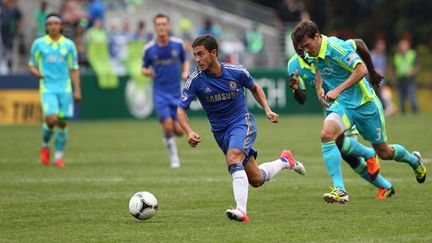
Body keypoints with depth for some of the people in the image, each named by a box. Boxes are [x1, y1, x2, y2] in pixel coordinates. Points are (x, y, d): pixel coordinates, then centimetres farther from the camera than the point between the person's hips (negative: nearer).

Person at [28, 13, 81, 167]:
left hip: (65, 88, 2)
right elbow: (31, 65, 11)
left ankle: (58, 157, 12)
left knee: (62, 123, 0)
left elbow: (74, 69, 10)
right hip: (47, 88, -2)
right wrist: (36, 72, -12)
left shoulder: (68, 45, 7)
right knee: (51, 119, -19)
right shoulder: (38, 43, 4)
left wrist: (77, 90, 4)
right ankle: (45, 146, 9)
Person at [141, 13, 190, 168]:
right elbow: (143, 69, 8)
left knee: (179, 131, -3)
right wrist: (147, 72, -16)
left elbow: (185, 61, 14)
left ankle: (168, 136, 34)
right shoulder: (149, 48, -4)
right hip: (159, 93, -2)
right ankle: (174, 157, 7)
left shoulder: (178, 44, -1)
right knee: (168, 126, -15)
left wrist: (186, 72, -7)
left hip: (176, 93, 2)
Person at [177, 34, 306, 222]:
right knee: (256, 180, 6)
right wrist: (189, 132, -30)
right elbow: (181, 109, -12)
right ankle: (284, 161, 36)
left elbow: (254, 87, 10)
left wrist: (267, 110, 0)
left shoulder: (236, 72, -12)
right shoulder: (195, 79, -14)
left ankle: (241, 210, -39)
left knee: (233, 158, -33)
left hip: (242, 122, -3)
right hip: (220, 131, 3)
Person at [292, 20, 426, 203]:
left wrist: (337, 90, -34)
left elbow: (362, 70, -31)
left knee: (384, 152, 10)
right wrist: (318, 87, 5)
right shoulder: (312, 55, -1)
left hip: (363, 103, -5)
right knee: (326, 135, -27)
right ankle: (339, 190, -29)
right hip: (340, 105, 5)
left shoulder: (335, 47, -24)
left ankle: (414, 160, 45)